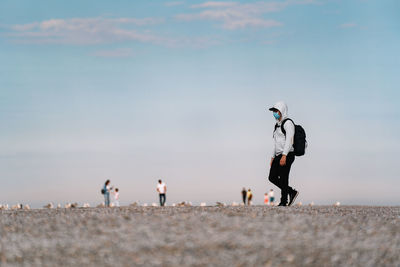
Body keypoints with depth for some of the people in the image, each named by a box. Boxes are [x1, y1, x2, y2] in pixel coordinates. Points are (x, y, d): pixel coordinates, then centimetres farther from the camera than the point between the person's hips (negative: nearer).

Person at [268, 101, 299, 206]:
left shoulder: (288, 123, -8)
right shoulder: (278, 125, 19)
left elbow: (289, 140, -18)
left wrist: (284, 155, -26)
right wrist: (273, 157, 20)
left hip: (287, 155, -9)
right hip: (279, 156, 9)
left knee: (283, 179, -8)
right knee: (272, 177, 4)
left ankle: (283, 201, -2)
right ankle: (292, 192, 12)